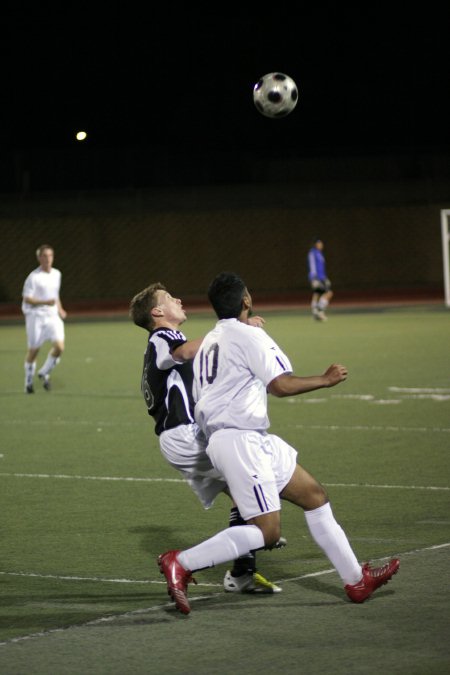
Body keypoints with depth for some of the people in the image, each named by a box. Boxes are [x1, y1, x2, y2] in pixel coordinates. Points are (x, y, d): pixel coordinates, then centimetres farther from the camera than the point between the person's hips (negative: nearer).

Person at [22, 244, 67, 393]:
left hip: (52, 316, 5)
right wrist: (45, 302, -23)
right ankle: (29, 382, 21)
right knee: (33, 350, 3)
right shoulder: (34, 277, -10)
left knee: (59, 347, -11)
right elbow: (27, 298, -12)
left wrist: (60, 309, 12)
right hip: (36, 316, -5)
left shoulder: (56, 274, 10)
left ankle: (44, 373, 11)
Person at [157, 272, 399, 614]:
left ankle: (356, 579, 16)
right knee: (266, 530, -13)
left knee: (315, 495, 13)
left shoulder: (210, 341, 18)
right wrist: (325, 380, -2)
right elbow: (281, 384, -16)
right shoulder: (247, 335, -10)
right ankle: (181, 563, -13)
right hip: (240, 441, -10)